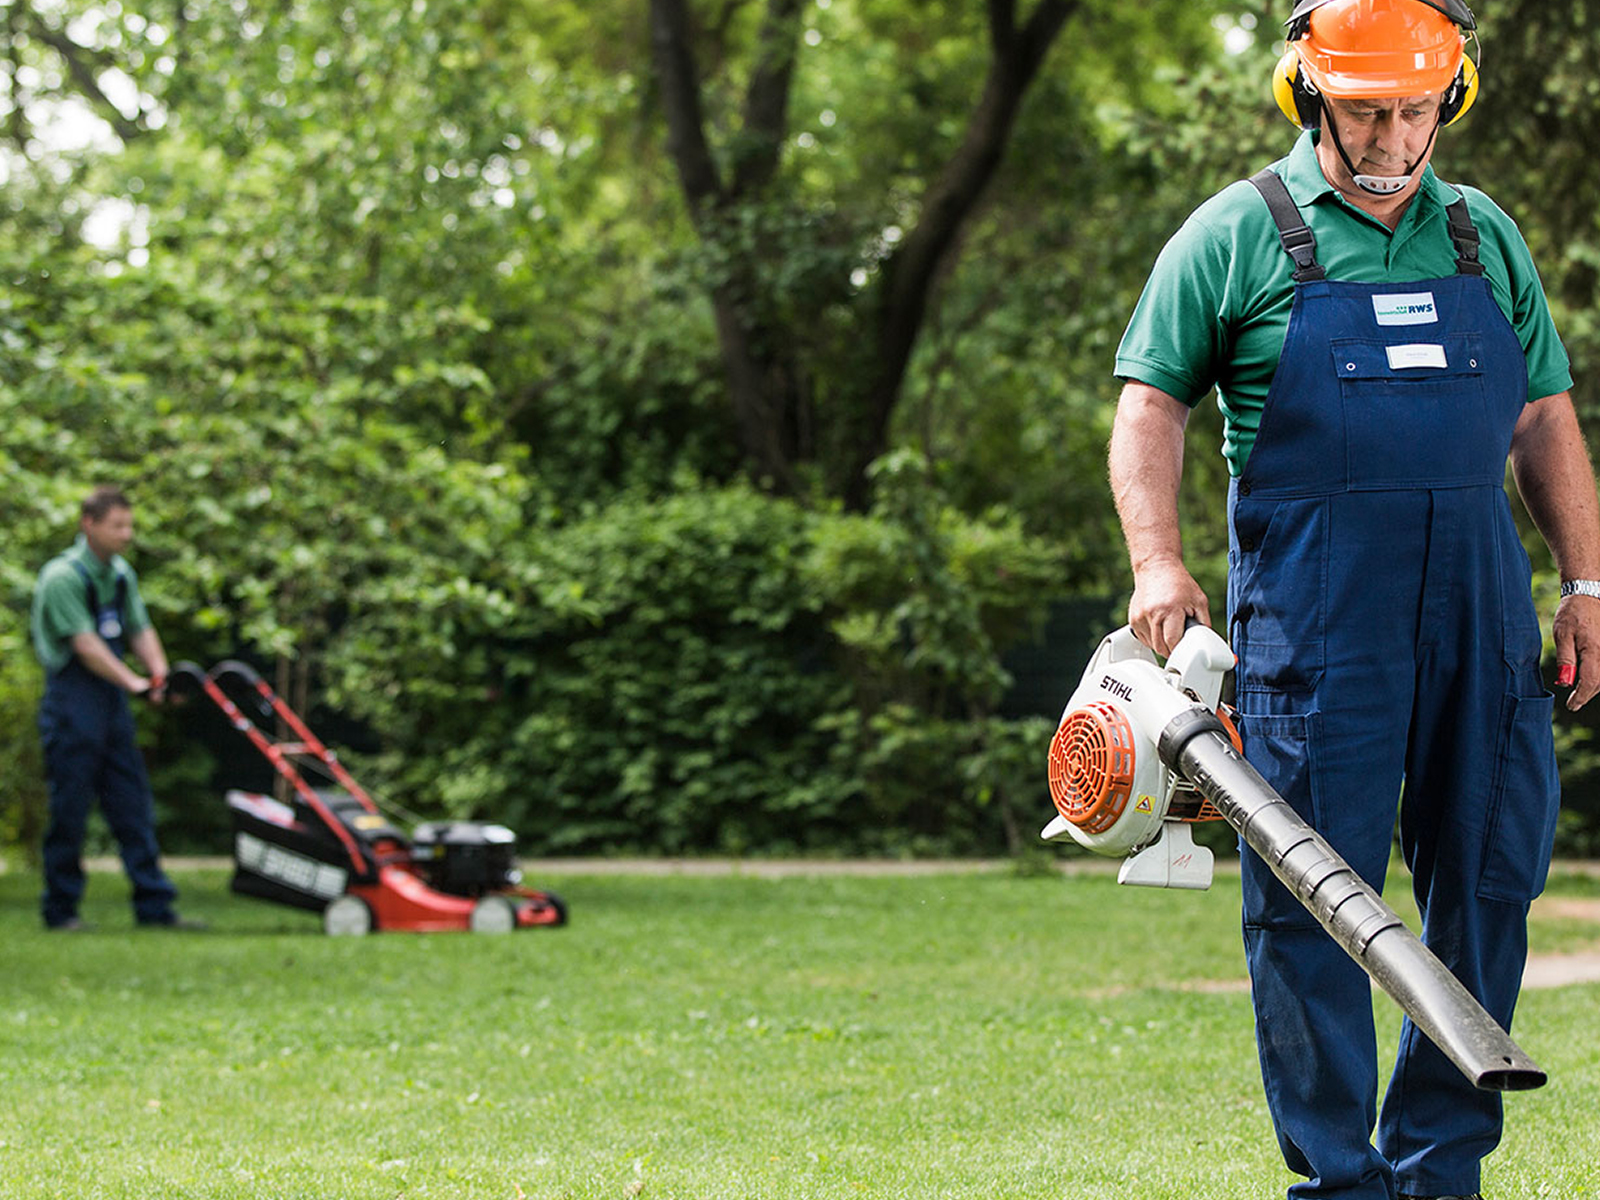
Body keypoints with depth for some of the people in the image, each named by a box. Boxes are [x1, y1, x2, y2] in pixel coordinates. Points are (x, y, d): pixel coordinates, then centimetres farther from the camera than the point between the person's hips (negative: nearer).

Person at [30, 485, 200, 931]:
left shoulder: (121, 574, 11)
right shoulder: (62, 576, -14)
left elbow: (141, 631, 11)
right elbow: (85, 644, -20)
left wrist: (161, 677, -6)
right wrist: (133, 682, -25)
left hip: (113, 699, 8)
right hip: (73, 700, -8)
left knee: (133, 806, 6)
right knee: (70, 809, -3)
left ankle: (154, 906, 6)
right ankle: (61, 910, 6)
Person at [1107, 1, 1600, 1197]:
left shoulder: (1485, 238, 15)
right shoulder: (1237, 234, 2)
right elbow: (1152, 401, 2)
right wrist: (1158, 562, -11)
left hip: (1479, 601, 4)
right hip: (1313, 607, -4)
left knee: (1492, 883, 4)